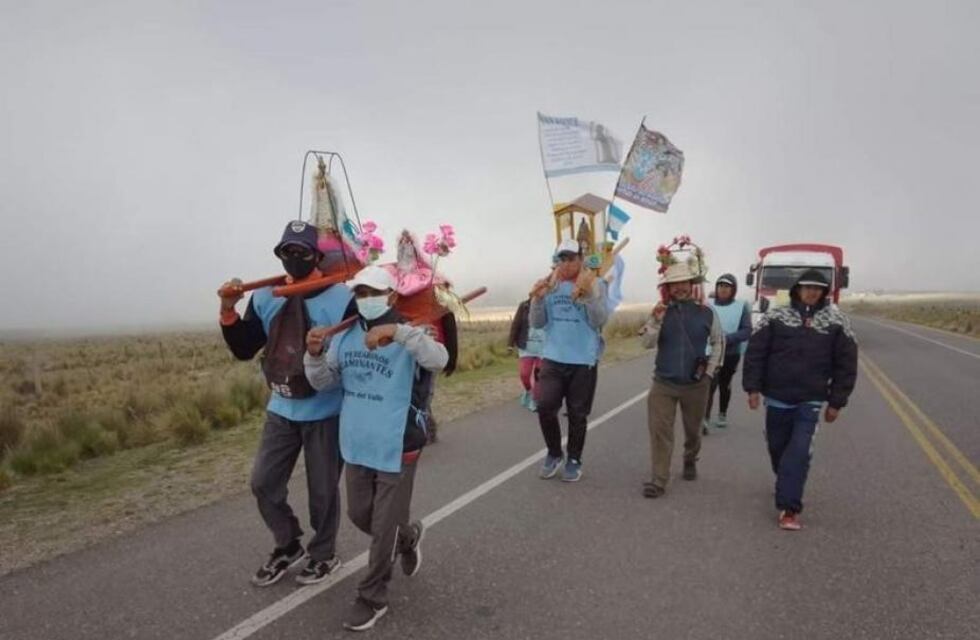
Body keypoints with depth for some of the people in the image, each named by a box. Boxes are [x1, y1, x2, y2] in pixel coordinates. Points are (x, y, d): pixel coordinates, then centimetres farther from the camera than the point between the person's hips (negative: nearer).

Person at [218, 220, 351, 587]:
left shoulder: (341, 298, -15)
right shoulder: (265, 298, 2)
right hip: (281, 411, 5)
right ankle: (288, 547, 35)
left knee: (322, 490, 9)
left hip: (325, 413, -5)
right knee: (263, 483, 11)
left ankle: (323, 555, 33)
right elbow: (244, 350, 3)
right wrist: (229, 311, -11)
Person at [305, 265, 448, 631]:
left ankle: (372, 598, 26)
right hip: (357, 446, 6)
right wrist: (315, 354, -16)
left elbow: (440, 360, -35)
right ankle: (408, 537, 49)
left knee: (384, 526, 6)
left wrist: (397, 331, -48)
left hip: (397, 448, -6)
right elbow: (323, 382, 5)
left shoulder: (409, 336, -15)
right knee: (360, 515, 21)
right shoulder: (345, 336, 2)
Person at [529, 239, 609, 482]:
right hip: (552, 358, 2)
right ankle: (554, 454, 15)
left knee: (577, 414, 7)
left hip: (584, 360, -2)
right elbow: (537, 323, 4)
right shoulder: (548, 285, 5)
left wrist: (587, 294, -25)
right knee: (545, 406, -9)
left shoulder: (595, 284, -3)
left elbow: (600, 321, -13)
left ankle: (574, 460, 26)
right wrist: (537, 299, -13)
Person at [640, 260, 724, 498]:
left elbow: (718, 342, 9)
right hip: (663, 383, 0)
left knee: (692, 429, 18)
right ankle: (659, 480, -2)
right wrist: (656, 321, -25)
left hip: (696, 383, 1)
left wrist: (710, 370, 3)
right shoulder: (660, 311, -3)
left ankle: (690, 462, 46)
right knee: (659, 430, -8)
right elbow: (648, 343, -10)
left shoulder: (706, 312, -3)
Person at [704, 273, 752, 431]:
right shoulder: (709, 305, -1)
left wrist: (728, 338, -22)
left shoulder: (741, 307, -3)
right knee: (710, 385, -15)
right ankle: (705, 419, -17)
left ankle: (723, 415, 37)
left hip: (731, 354, 1)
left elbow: (747, 331, -8)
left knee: (724, 385, 18)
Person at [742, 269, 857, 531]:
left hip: (810, 401, -1)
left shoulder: (837, 321, 0)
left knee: (799, 453, -9)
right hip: (777, 397, 1)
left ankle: (788, 507, -4)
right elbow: (755, 352, -1)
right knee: (778, 446, 14)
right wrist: (753, 387, -7)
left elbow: (846, 363, 2)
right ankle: (788, 487, 41)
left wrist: (836, 401, 0)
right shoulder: (776, 316, -1)